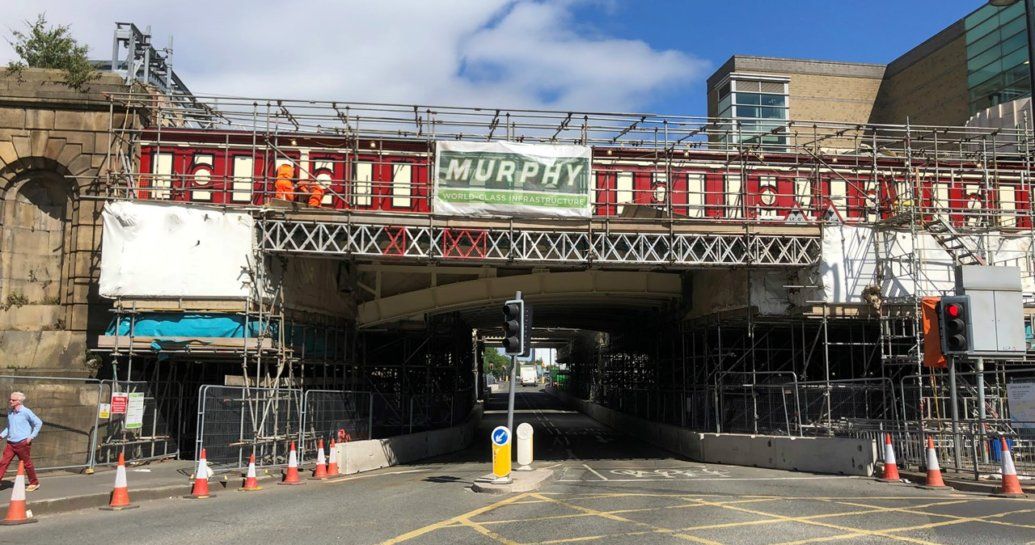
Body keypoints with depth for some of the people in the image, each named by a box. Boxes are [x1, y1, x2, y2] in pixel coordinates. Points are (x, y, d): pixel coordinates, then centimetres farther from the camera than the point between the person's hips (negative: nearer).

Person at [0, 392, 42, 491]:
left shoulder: (26, 412, -9)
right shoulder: (10, 412, 9)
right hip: (10, 443, 6)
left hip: (22, 443, -6)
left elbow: (38, 423, -5)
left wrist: (32, 436, -9)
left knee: (27, 463, 4)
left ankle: (34, 483, 18)